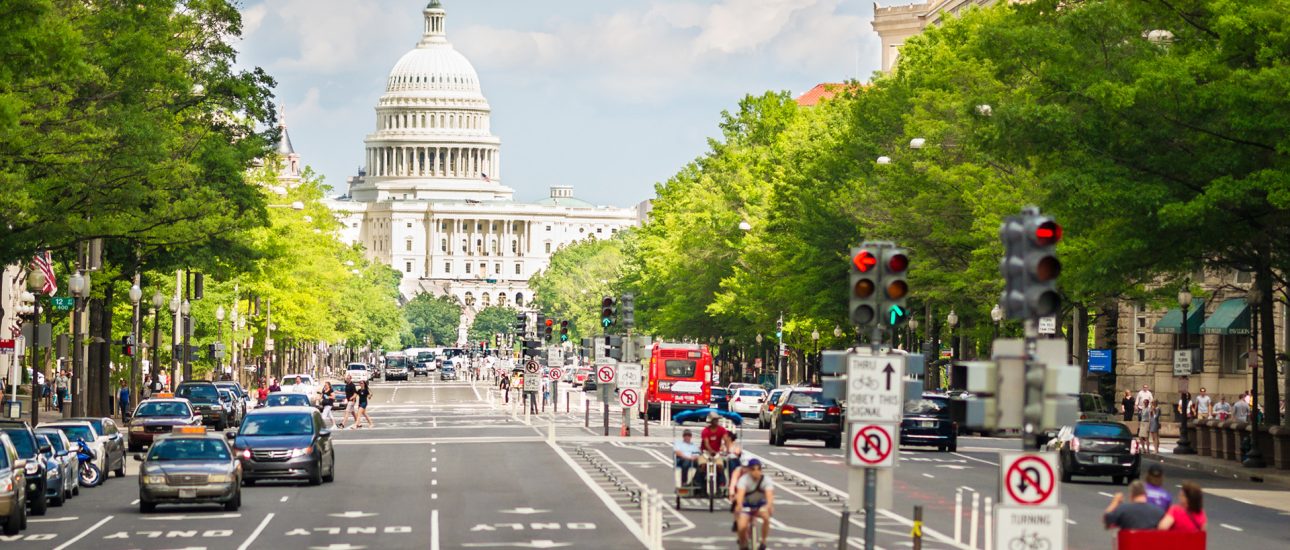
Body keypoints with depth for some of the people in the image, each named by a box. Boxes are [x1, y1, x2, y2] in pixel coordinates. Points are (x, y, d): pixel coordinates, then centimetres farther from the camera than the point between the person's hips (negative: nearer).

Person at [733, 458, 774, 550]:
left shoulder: (766, 480, -18)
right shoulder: (744, 479, -21)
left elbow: (769, 494, -33)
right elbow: (740, 493, -38)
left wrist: (769, 505, -55)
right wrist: (739, 505, -58)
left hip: (761, 505, 1)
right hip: (747, 506, -1)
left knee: (766, 516, -33)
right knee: (742, 527, -24)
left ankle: (763, 542, -14)